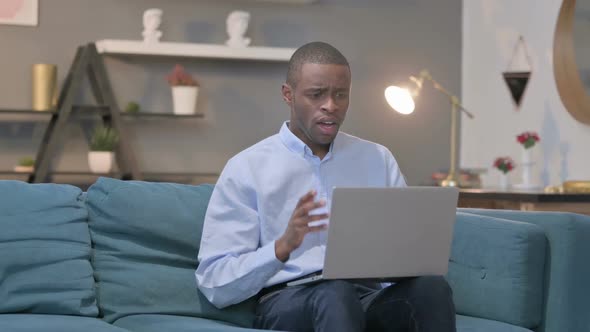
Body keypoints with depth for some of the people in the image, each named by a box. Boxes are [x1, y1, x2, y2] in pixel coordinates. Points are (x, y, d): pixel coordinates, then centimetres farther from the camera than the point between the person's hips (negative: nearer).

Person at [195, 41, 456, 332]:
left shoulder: (379, 159, 17)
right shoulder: (246, 169, 4)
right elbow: (216, 285, -2)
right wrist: (283, 246, -19)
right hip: (287, 301, -3)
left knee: (430, 286, -31)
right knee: (334, 294, -39)